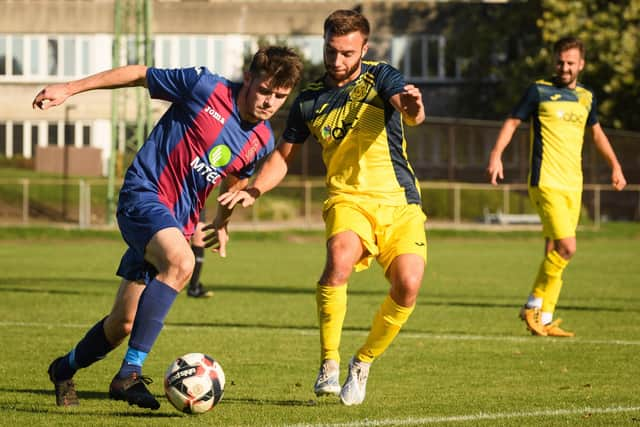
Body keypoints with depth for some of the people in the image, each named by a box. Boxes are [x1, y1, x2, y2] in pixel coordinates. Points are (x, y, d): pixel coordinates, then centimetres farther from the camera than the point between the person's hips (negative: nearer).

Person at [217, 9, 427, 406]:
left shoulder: (380, 77, 0)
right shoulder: (309, 101, 9)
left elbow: (412, 113, -20)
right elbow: (283, 156, 19)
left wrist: (412, 104, -45)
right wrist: (253, 190, 1)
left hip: (399, 200, 0)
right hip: (348, 199, 0)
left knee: (408, 286, -19)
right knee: (340, 256, -33)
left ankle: (362, 364, 8)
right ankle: (329, 364, -24)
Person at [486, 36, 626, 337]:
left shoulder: (586, 97, 15)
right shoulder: (539, 91, -1)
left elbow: (596, 132, 30)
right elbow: (513, 121, 1)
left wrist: (615, 166, 26)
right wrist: (496, 155, -12)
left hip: (573, 185, 6)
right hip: (546, 182, -6)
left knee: (554, 251, 6)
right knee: (566, 247, -17)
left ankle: (544, 319, 11)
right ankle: (533, 305, -3)